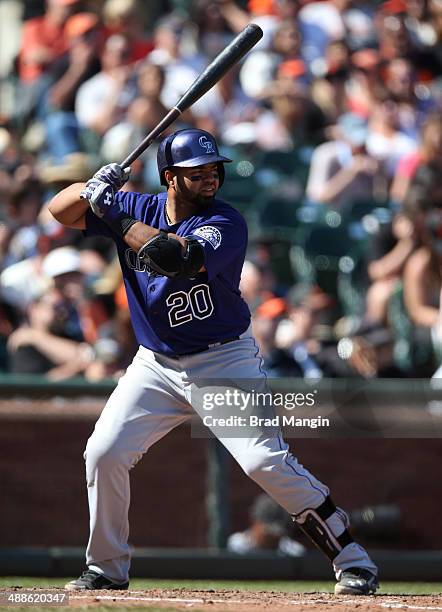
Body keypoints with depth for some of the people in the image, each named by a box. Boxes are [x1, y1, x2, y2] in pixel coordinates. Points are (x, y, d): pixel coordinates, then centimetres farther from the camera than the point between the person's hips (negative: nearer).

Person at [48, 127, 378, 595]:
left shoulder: (226, 223, -16)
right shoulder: (136, 208, 0)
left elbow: (175, 256, -33)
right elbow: (59, 210, 3)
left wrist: (114, 216, -24)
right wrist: (93, 189, -19)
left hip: (224, 362, -5)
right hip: (156, 363, 5)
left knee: (267, 461, -16)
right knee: (103, 454, -5)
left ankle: (353, 561, -9)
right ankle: (107, 569, 13)